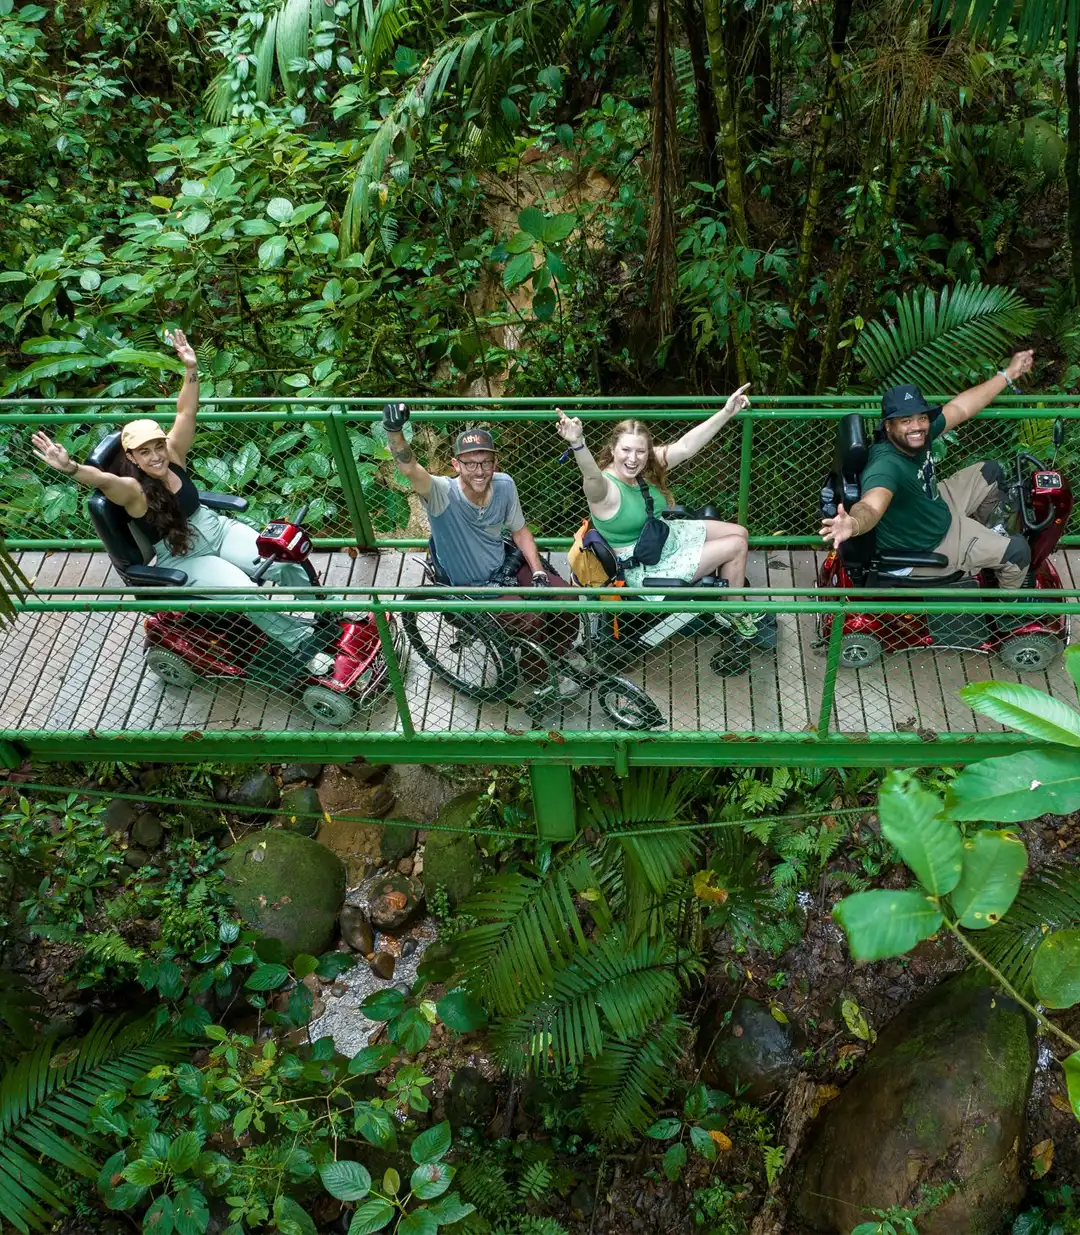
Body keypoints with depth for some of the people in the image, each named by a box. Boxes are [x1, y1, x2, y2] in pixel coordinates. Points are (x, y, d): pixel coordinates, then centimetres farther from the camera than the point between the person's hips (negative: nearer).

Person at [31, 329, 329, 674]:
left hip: (216, 528, 6)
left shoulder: (173, 454, -7)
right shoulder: (132, 490, -23)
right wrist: (71, 467, -64)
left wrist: (191, 368, -25)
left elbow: (186, 413, -12)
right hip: (183, 558, -6)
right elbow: (103, 479, -44)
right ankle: (303, 644, -12)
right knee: (247, 595, -27)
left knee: (285, 562, -8)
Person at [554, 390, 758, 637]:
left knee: (739, 532, 15)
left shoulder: (646, 468, -10)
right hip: (646, 569, -8)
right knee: (736, 546, -5)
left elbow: (686, 446, -12)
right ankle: (735, 614, 20)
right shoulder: (604, 489, -32)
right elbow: (592, 476, -54)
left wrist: (727, 412, -20)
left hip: (668, 536, 8)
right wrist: (577, 444, -75)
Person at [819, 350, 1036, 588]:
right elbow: (870, 506, -60)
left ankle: (991, 530, 47)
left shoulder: (919, 435, -16)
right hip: (925, 548, -8)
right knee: (1018, 551, -2)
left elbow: (962, 406, 0)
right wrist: (854, 524, -84)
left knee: (991, 472, 18)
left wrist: (1008, 374, 6)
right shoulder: (886, 466, -41)